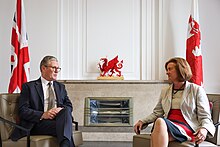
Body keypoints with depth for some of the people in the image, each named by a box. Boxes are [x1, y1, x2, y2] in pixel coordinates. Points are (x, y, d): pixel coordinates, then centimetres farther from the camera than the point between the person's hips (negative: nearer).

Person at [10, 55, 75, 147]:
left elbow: (69, 106, 17)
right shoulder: (28, 86, 8)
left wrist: (61, 110, -8)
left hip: (58, 119, 5)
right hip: (38, 124, -4)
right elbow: (22, 110, -2)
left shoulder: (60, 87, 25)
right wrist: (43, 115, -17)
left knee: (66, 111, -34)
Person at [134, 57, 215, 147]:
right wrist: (142, 121, 8)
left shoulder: (197, 90, 10)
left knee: (160, 122, -36)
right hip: (167, 126, 4)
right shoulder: (165, 91, 25)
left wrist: (204, 129, -18)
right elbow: (157, 113, 26)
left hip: (187, 128, -4)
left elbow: (205, 117, 5)